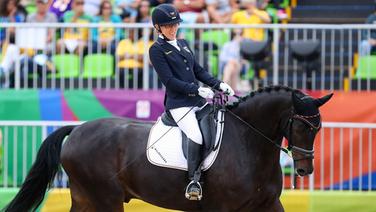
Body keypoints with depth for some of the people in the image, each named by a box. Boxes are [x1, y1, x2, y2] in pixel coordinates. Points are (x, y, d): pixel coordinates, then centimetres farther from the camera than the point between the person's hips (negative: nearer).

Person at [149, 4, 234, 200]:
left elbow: (198, 70, 20)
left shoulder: (183, 44, 18)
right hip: (179, 103, -8)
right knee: (196, 136, -29)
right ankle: (193, 180, -25)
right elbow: (169, 80, -12)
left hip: (199, 100, 8)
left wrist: (218, 84, 4)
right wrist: (196, 89, -19)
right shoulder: (157, 50, -3)